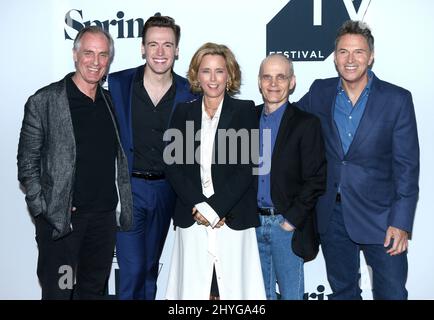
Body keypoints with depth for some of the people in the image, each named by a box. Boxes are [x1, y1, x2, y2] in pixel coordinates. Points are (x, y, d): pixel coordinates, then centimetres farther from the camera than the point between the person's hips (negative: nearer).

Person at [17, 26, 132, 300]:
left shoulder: (112, 101, 9)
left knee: (95, 290, 16)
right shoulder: (43, 102, -7)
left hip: (104, 217, 5)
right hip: (60, 219, -4)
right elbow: (27, 163, -5)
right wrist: (43, 208, -12)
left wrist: (125, 209, 7)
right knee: (58, 292, 5)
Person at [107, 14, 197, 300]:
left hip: (166, 188, 2)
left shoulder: (189, 93, -2)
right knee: (132, 267, -4)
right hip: (127, 187, -2)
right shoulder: (116, 84, -5)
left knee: (151, 265, 16)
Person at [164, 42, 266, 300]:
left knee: (232, 286, -1)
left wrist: (214, 207, -11)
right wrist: (198, 206, -9)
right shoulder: (183, 113, 10)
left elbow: (246, 166, -4)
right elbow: (173, 166, 3)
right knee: (194, 286, 3)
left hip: (233, 218, -2)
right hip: (192, 218, 2)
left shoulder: (245, 110, 3)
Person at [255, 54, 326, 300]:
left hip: (288, 224, -4)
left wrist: (292, 220, -13)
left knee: (290, 293, 7)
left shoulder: (306, 124, -6)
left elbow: (316, 179, -9)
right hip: (253, 223, 4)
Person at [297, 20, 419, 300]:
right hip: (331, 214, 3)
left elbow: (406, 165, -8)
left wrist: (401, 223, -13)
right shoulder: (320, 92, 2)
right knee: (342, 291, 18)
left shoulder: (397, 99, -7)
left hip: (378, 214, -3)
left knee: (392, 292, 4)